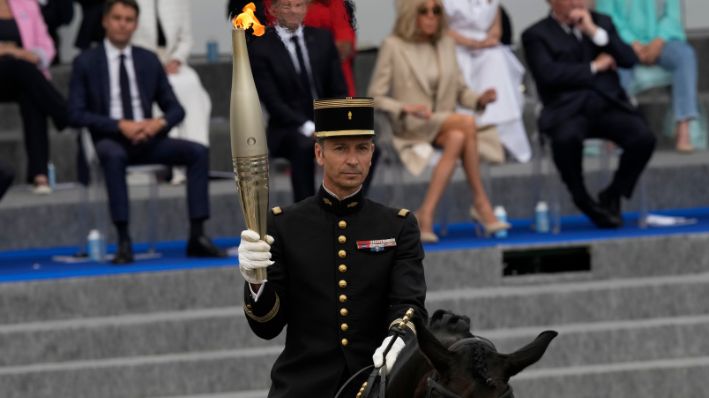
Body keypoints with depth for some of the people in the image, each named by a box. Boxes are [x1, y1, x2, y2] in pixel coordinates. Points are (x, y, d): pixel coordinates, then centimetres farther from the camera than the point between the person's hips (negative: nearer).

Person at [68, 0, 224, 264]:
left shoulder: (149, 61, 13)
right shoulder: (86, 63, 2)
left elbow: (175, 109, 13)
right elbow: (76, 113, -6)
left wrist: (159, 123, -11)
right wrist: (120, 125, -18)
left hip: (146, 137, 4)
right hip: (110, 138, -4)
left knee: (198, 152, -20)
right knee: (114, 155, -39)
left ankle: (197, 236, -19)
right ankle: (123, 241, -37)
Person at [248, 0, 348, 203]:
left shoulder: (322, 39, 10)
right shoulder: (260, 47, -3)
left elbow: (339, 91, 9)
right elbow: (272, 101, -10)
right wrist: (307, 127, -21)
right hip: (289, 130, -4)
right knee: (303, 146, -38)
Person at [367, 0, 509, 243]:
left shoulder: (447, 45, 14)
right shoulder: (393, 46, -2)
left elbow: (460, 91, 17)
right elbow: (375, 97, -4)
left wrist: (479, 100, -6)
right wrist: (406, 109, -22)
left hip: (447, 126, 5)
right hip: (409, 127, -5)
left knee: (457, 138, -34)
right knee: (467, 124, -31)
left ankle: (427, 214, -38)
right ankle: (480, 203, -28)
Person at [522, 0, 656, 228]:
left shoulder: (601, 22, 19)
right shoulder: (536, 35, 6)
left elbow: (629, 60, 7)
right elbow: (548, 74, -11)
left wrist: (594, 31, -3)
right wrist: (594, 67, -2)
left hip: (609, 104, 4)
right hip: (568, 109, -4)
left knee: (643, 138, -25)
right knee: (566, 138, -38)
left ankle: (612, 196, 0)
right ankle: (584, 202, -12)